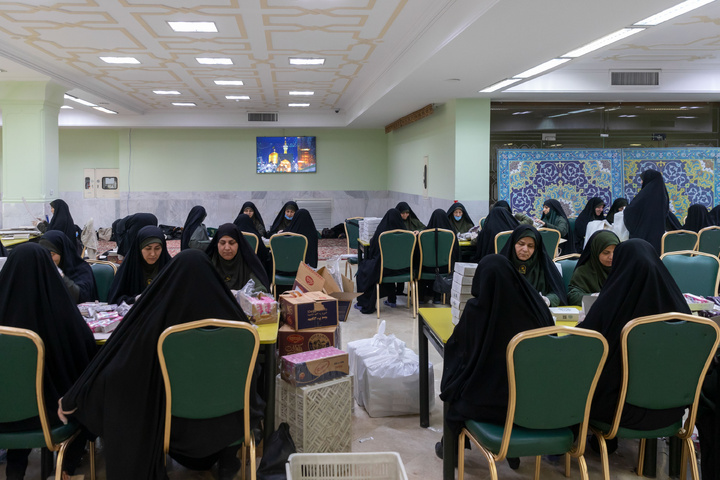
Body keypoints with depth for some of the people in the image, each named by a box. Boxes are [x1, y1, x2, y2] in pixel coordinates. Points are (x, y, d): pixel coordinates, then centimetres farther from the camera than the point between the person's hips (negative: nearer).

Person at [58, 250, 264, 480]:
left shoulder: (156, 317, -22)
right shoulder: (230, 318, -16)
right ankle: (227, 460, 36)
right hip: (226, 422, 2)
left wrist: (72, 399, 0)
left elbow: (112, 363, -15)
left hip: (177, 423, -2)